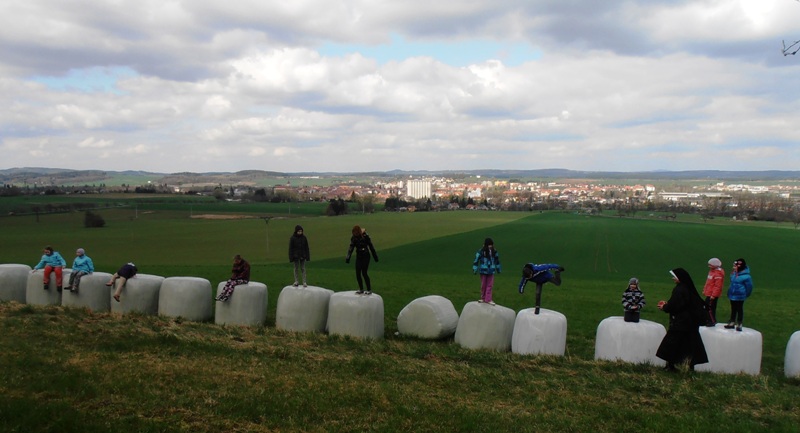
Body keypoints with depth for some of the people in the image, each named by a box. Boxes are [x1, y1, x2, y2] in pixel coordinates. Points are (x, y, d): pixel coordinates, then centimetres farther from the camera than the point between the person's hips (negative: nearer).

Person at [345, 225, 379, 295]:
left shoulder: (365, 236, -12)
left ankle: (369, 290, 4)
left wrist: (375, 256, 0)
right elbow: (351, 248, -2)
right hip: (358, 256, 5)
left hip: (366, 256, -5)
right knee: (357, 273, 2)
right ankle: (361, 289, 17)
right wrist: (348, 258, -14)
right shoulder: (353, 238, 0)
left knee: (364, 273, -8)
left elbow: (371, 247, -5)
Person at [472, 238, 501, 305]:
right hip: (483, 270, -3)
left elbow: (497, 260, 15)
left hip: (491, 271, 3)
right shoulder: (481, 251, -11)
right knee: (483, 285, 8)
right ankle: (483, 298, 21)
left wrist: (498, 269, 21)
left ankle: (488, 299, 4)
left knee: (490, 285, 0)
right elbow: (476, 260, -8)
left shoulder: (494, 251, 2)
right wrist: (475, 269, -11)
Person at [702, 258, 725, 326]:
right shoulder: (711, 271, 12)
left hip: (712, 295, -10)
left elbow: (718, 286, -23)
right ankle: (710, 320, 26)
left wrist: (714, 295, -23)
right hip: (708, 293, 10)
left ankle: (712, 322, 4)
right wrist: (704, 290, 23)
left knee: (710, 308, -6)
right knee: (707, 306, 16)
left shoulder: (718, 274, -20)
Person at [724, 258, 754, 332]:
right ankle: (732, 323, 28)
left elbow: (749, 286, -10)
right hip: (732, 295, 7)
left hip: (739, 296, -7)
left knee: (739, 310, 5)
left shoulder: (745, 276, -20)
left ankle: (739, 324, 15)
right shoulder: (734, 274, 2)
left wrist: (745, 294, 0)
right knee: (733, 310, 17)